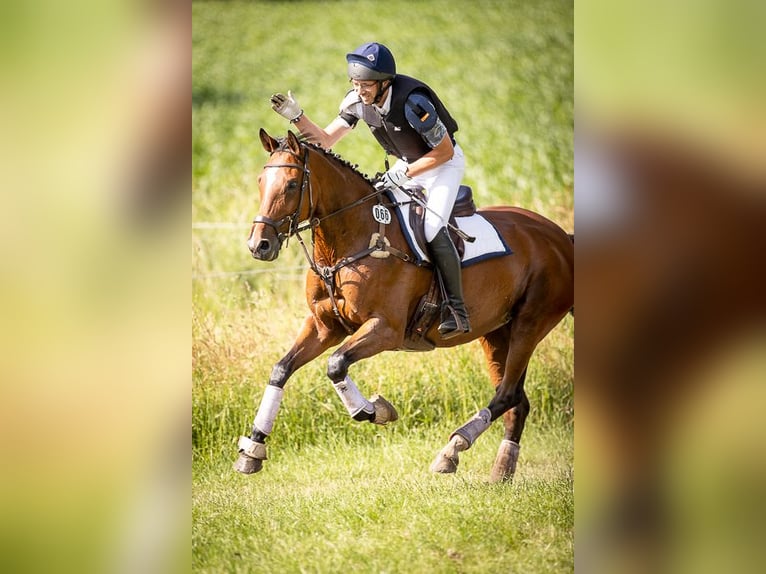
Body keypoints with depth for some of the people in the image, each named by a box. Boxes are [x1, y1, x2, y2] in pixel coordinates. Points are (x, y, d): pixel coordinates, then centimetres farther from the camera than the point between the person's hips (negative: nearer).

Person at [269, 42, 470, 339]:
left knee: (433, 227, -26)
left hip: (444, 162, -8)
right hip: (406, 164, 8)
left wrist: (404, 173, -27)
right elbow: (324, 141, -8)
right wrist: (297, 117, -23)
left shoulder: (412, 102, -34)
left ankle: (456, 309, -24)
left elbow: (444, 151, -25)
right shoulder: (358, 100, -14)